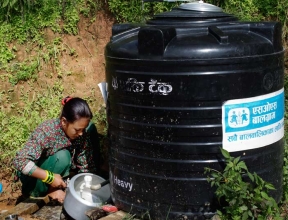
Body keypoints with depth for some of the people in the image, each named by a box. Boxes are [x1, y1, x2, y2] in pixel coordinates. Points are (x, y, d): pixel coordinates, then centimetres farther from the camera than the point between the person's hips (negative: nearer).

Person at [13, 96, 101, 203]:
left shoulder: (83, 133, -17)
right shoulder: (46, 131, -32)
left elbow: (85, 166, -10)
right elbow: (19, 161, -39)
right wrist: (50, 177, -38)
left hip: (57, 173, 6)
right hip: (35, 178, -6)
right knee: (62, 156, -35)